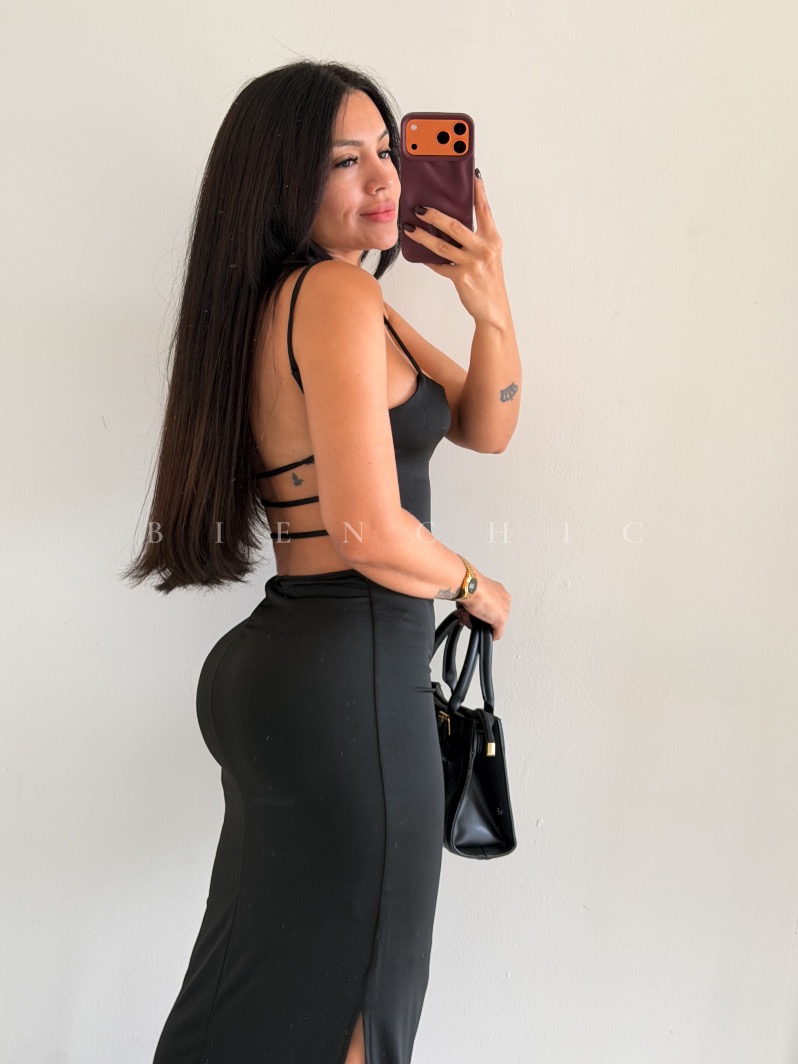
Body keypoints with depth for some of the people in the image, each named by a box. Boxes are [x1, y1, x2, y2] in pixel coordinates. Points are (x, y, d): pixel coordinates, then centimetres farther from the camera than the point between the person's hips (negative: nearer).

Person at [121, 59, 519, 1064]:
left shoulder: (342, 299, 16)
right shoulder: (336, 294, -15)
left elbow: (485, 427, 15)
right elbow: (368, 529, -23)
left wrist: (491, 310, -2)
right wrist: (475, 587, -5)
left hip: (274, 667, 10)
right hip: (349, 672, -10)